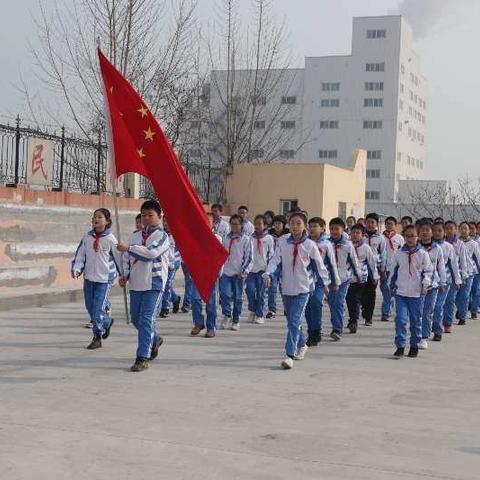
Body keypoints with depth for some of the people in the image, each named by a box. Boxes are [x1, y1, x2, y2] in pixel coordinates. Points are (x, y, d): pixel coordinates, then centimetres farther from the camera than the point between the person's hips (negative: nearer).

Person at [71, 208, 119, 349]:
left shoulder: (110, 239, -9)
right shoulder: (87, 237, 3)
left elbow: (119, 258, -2)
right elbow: (80, 255, 6)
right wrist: (76, 269, -10)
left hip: (104, 279, -5)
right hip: (88, 278, 5)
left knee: (98, 309, -8)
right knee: (90, 307, 14)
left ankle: (97, 338, 4)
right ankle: (107, 322, 39)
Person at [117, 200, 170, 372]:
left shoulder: (162, 236, -5)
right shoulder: (135, 236, 14)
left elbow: (151, 253, -21)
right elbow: (127, 258, 20)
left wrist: (128, 248, -20)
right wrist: (126, 275, 6)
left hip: (154, 283, -7)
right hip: (136, 284, 7)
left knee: (146, 320, -12)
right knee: (136, 319, 16)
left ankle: (143, 358, -9)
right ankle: (155, 340, 41)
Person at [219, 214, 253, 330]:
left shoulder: (246, 239, -1)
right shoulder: (226, 238, 11)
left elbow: (249, 257, -3)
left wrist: (244, 271, -11)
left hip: (239, 273, -3)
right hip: (226, 271, 3)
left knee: (238, 298, 5)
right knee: (225, 294, -12)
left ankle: (236, 321, 14)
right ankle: (227, 316, 4)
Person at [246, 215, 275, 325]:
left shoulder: (269, 238, 2)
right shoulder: (251, 238, 4)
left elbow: (271, 254, 5)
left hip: (262, 269, -1)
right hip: (251, 268, 1)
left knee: (260, 293, 2)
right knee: (250, 290, -8)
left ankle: (260, 315, 10)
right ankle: (252, 310, 13)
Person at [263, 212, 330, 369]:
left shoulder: (310, 245, -6)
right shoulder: (283, 242, -1)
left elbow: (319, 265, 5)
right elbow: (275, 261, -5)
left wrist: (325, 283, 14)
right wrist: (268, 274, -23)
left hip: (303, 288, -4)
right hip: (287, 287, 4)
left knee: (294, 322, -14)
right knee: (292, 321, 17)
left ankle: (290, 355, -14)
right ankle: (301, 345, 40)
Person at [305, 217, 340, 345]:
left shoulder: (326, 244, 1)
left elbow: (332, 264, 6)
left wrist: (336, 281, 7)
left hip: (320, 278, -4)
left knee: (316, 301, -21)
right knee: (307, 306, 5)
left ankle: (316, 332, -12)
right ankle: (311, 334, 17)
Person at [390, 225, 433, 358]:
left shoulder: (422, 254, -2)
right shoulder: (399, 253, 4)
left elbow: (428, 271, 2)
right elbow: (394, 270, 14)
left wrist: (425, 284, -11)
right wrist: (393, 285, 14)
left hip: (416, 293, -1)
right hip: (400, 292, 1)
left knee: (416, 321, 9)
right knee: (400, 319, -8)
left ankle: (414, 346, 21)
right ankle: (400, 346, -3)